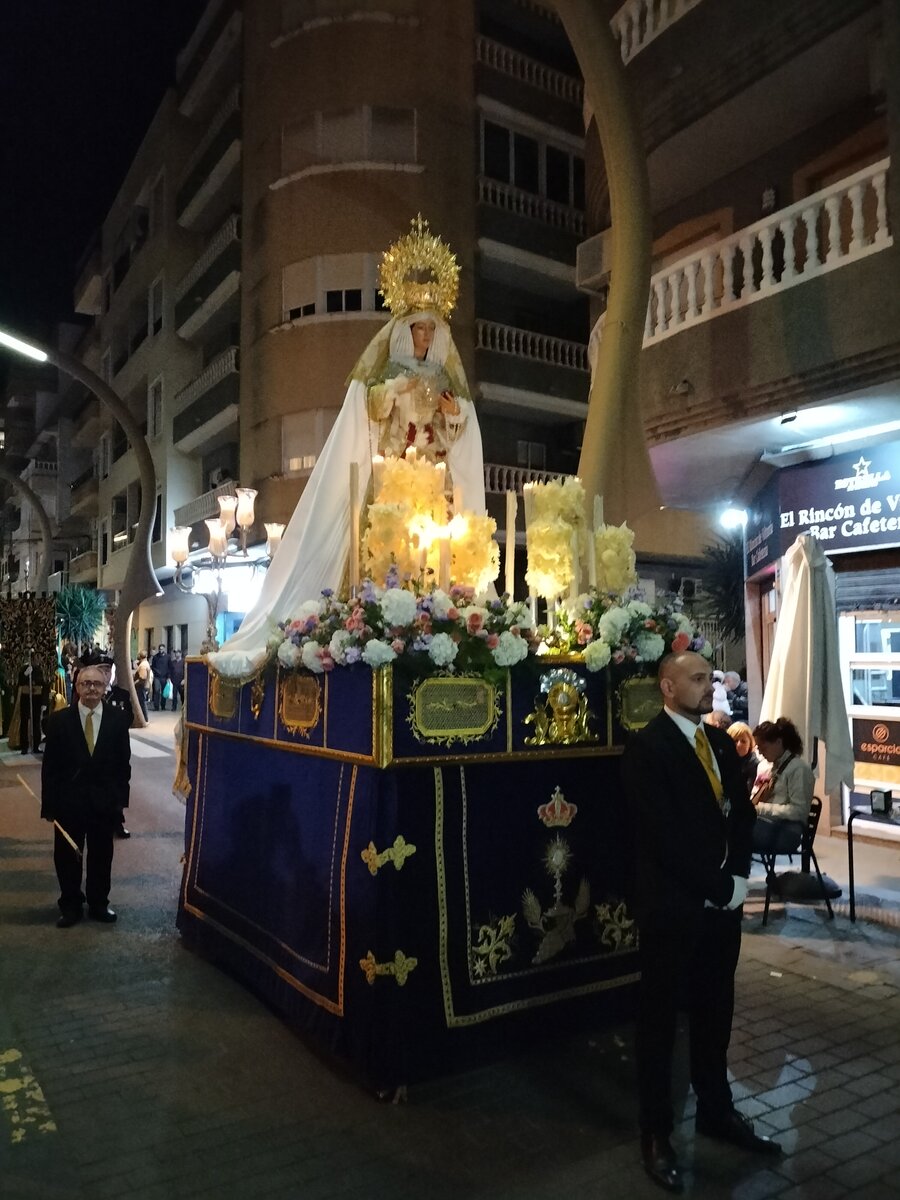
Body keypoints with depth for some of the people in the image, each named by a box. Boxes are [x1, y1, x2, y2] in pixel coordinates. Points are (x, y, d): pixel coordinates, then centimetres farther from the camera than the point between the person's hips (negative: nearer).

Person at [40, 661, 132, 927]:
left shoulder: (117, 720, -2)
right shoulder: (59, 720, -4)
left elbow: (123, 763, 2)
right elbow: (49, 765, -4)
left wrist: (121, 796, -3)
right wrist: (49, 803, -7)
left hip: (104, 802, 1)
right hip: (68, 801, 0)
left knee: (101, 855, 12)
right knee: (67, 855, 11)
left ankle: (99, 903, 29)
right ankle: (71, 906, 28)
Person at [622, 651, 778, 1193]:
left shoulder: (721, 741, 8)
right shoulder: (647, 747, -16)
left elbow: (742, 811, 8)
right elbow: (665, 835, -20)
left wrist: (737, 877, -5)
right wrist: (720, 887, -15)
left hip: (722, 902, 7)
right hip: (673, 905, -6)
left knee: (715, 1012, 19)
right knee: (661, 1019, 9)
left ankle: (717, 1110, 38)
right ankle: (657, 1133, 25)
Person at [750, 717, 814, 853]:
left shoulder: (798, 768, -5)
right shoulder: (772, 766, 20)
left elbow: (799, 811, -11)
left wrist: (761, 808, -14)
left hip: (785, 832, -8)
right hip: (763, 823, 8)